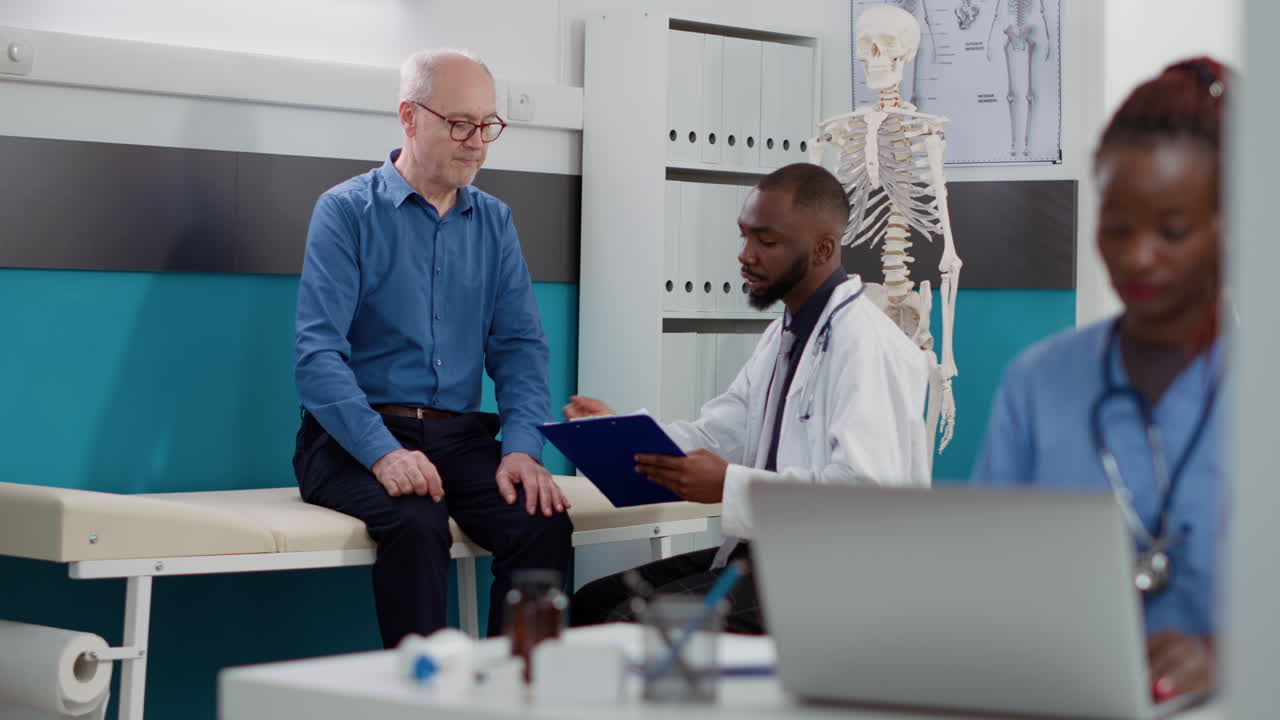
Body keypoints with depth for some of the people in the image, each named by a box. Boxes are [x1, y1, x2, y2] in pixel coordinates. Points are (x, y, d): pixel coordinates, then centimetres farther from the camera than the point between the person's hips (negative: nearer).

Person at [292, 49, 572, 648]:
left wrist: (522, 447, -11)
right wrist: (384, 452, -25)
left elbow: (519, 346, 9)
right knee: (416, 524, -35)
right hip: (356, 436, -4)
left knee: (543, 522, -25)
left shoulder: (495, 222, 15)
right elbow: (317, 355, -10)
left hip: (460, 436, 4)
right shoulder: (346, 211, -1)